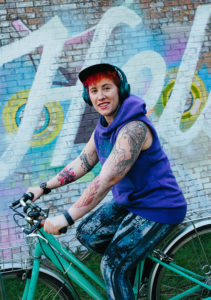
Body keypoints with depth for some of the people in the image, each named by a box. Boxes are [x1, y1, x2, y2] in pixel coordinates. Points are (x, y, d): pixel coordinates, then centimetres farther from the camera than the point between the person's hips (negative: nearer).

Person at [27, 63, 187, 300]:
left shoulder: (134, 128, -28)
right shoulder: (103, 127, 2)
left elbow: (107, 179, -34)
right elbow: (81, 163, 10)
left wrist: (66, 218, -34)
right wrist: (44, 188, 5)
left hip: (158, 209, -9)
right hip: (129, 202, 9)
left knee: (112, 269, -9)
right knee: (86, 233, 8)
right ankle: (139, 260, 24)